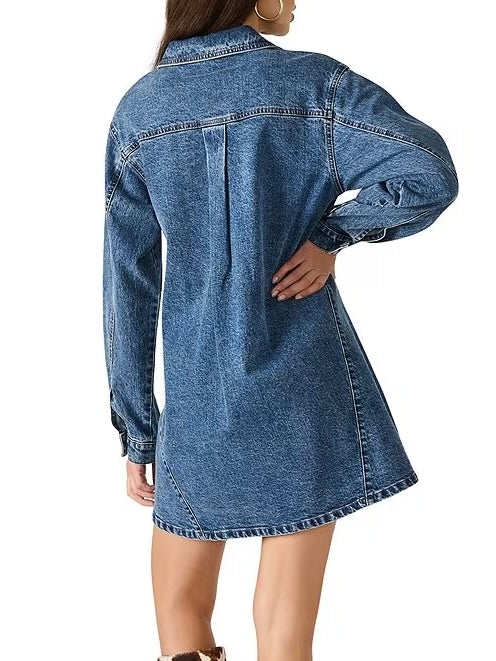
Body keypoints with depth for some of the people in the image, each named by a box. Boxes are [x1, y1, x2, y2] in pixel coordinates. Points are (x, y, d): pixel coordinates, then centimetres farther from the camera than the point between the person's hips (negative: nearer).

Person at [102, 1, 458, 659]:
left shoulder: (137, 110, 3)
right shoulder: (313, 83, -5)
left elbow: (127, 287, 2)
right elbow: (431, 175, -19)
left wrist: (136, 431, 8)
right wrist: (332, 235, -5)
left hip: (197, 401, 2)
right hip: (303, 396, -1)